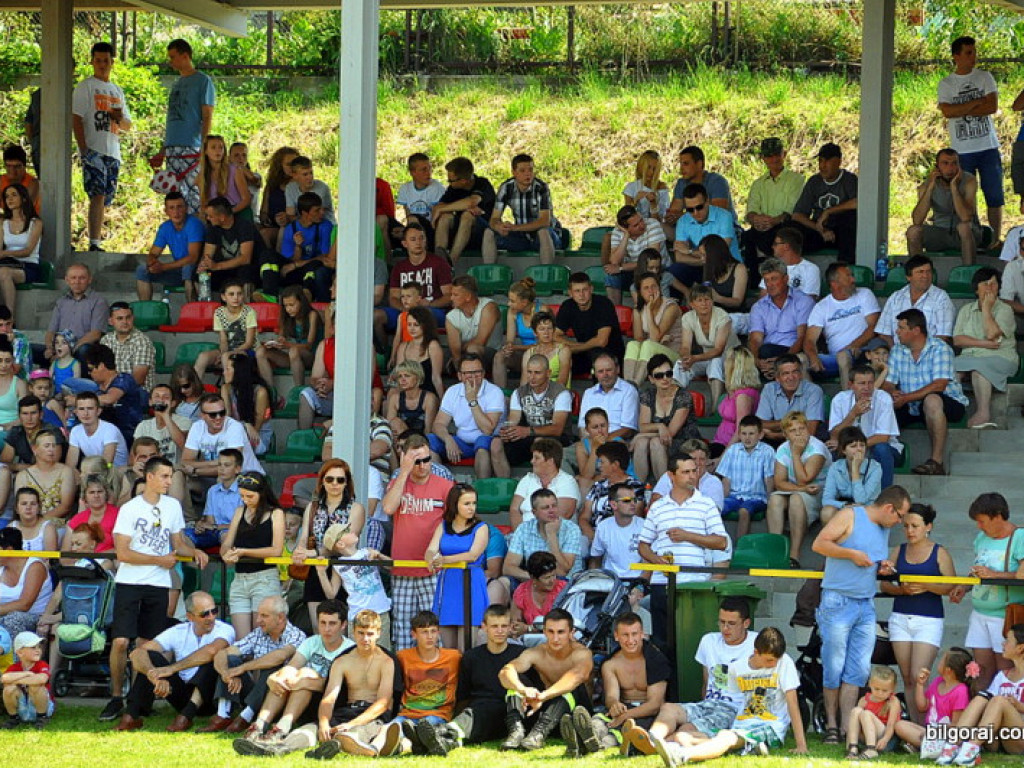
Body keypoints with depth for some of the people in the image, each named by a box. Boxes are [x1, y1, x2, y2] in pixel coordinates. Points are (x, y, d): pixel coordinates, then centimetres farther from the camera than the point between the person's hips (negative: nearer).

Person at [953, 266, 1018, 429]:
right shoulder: (966, 310, 17)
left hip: (1001, 357, -4)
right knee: (954, 365, -29)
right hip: (970, 357, 4)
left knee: (978, 367, -37)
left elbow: (992, 334, -14)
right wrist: (983, 343, -9)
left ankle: (983, 414, -36)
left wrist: (986, 308, -6)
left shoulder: (1005, 310, 4)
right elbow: (957, 339, 4)